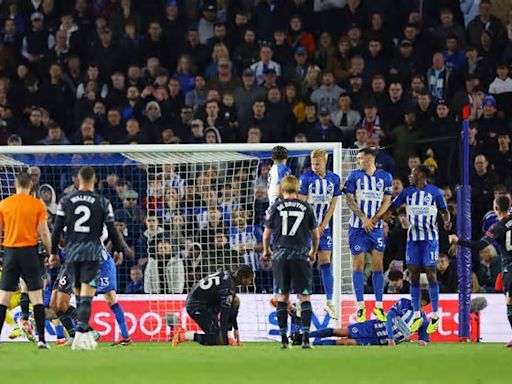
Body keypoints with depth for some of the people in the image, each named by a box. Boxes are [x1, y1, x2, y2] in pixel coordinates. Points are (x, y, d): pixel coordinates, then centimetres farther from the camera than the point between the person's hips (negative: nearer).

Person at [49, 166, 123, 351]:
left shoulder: (66, 202, 4)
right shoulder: (103, 202, 0)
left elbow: (57, 228, 3)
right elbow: (112, 229, 2)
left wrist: (54, 252, 12)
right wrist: (118, 250, 16)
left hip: (72, 252, 2)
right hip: (92, 253, -2)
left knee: (79, 296, 14)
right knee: (86, 298, -8)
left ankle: (86, 334, 21)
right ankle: (81, 334, -20)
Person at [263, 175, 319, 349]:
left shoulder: (276, 207, 3)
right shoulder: (306, 208, 4)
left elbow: (266, 233, 8)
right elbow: (316, 234, 11)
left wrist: (266, 251, 27)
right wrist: (313, 253, 29)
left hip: (281, 255, 1)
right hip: (301, 255, -1)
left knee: (282, 297, 7)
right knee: (304, 297, 1)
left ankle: (283, 338, 5)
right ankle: (306, 337, -9)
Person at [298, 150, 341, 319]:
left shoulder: (334, 179, 3)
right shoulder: (306, 178, -9)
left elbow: (332, 205, 5)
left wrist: (322, 226, -3)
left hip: (323, 227, 3)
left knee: (326, 262, 1)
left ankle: (329, 302, 5)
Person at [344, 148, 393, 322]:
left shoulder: (385, 177, 6)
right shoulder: (354, 176, 3)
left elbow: (386, 201, 4)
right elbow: (350, 200, -1)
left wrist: (374, 219, -9)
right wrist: (363, 218, -12)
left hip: (376, 226, 1)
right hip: (357, 227, -1)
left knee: (378, 264, -3)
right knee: (358, 265, -3)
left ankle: (379, 307, 2)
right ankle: (360, 307, 1)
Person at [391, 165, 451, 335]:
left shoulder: (435, 192, -2)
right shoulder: (407, 192, 8)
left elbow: (444, 211, 5)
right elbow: (391, 207, 11)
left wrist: (447, 221, -17)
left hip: (430, 238, -4)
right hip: (413, 238, 4)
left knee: (431, 274, -6)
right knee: (414, 275, 3)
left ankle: (435, 316, -1)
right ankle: (417, 316, 9)